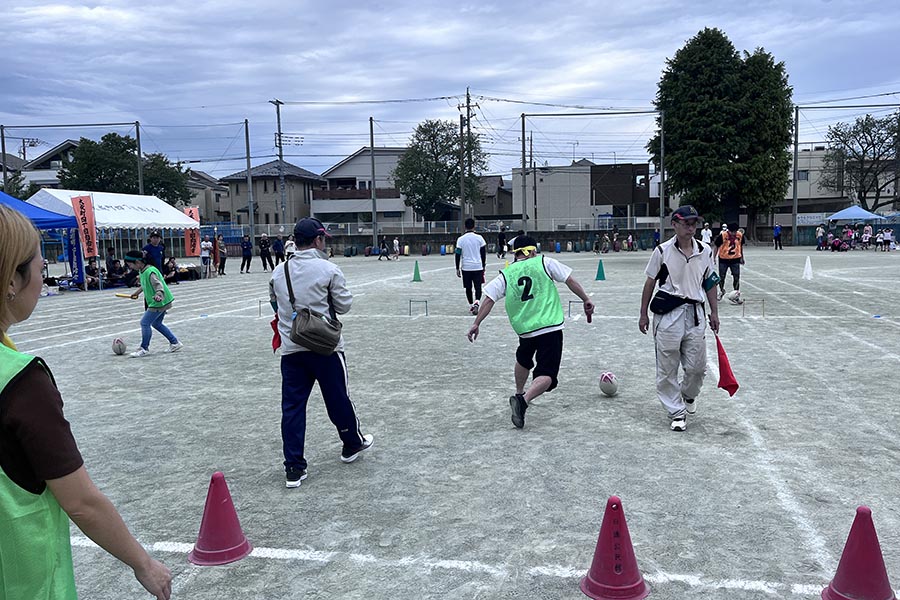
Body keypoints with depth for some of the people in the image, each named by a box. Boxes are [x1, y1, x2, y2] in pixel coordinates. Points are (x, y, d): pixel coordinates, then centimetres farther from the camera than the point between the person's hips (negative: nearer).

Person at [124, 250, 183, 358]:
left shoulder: (150, 272, -22)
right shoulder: (142, 271, 9)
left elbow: (158, 285, -32)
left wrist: (158, 295, -50)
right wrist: (137, 293, 37)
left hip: (159, 302, -11)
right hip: (162, 302, 11)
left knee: (145, 323, -7)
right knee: (156, 324, 18)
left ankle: (144, 348, 5)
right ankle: (175, 343, 22)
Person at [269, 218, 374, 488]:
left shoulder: (278, 273, 3)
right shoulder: (328, 269, -11)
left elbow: (275, 304, 15)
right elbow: (344, 305, -5)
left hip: (291, 350, 3)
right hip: (325, 346, -3)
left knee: (292, 405, 7)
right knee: (338, 398, 15)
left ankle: (294, 468, 9)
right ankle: (353, 443, 36)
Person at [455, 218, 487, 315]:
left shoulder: (460, 239, -2)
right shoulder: (479, 238, -1)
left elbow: (458, 254, -1)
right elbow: (483, 253, 4)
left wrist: (457, 268, 6)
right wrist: (483, 266, 16)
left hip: (466, 267, 0)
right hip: (478, 266, 0)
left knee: (468, 288, 14)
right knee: (478, 287, 2)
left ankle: (471, 306, 21)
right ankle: (476, 302, -21)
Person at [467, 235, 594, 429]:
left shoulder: (506, 274, 6)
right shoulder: (544, 262, 2)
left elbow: (489, 298, 1)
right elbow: (570, 280, 1)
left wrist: (476, 323, 6)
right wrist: (586, 299, 11)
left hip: (524, 329, 4)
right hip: (551, 327, -4)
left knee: (523, 360, 33)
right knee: (547, 375, -5)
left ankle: (519, 394, 46)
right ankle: (523, 400, -27)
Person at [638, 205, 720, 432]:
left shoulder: (705, 251, 6)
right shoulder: (663, 251, -4)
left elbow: (710, 284, 14)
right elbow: (650, 283, 2)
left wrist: (714, 313, 12)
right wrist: (643, 314, 2)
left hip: (695, 313, 3)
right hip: (667, 313, -3)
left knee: (697, 366, 6)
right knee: (667, 367, 1)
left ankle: (688, 395, 38)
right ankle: (677, 412, 15)